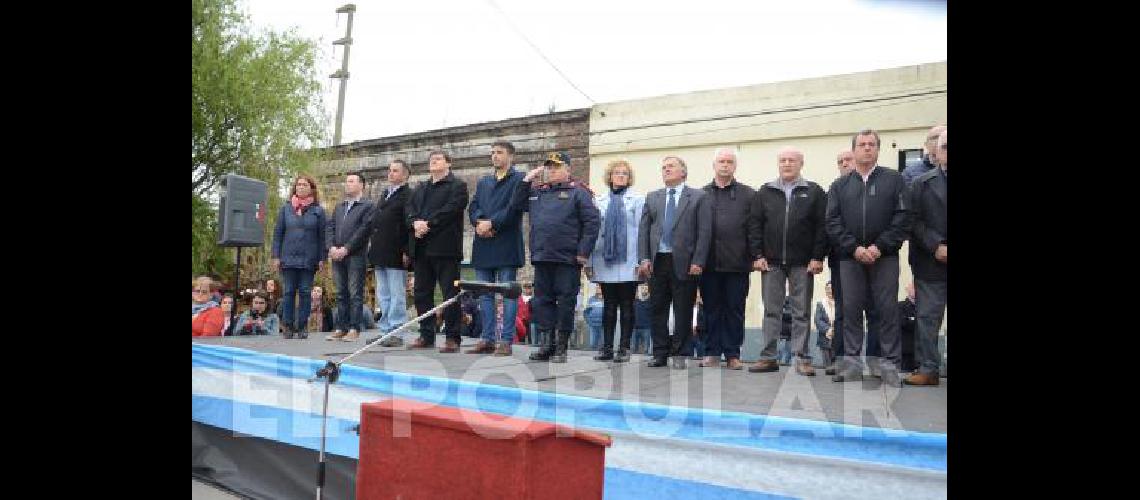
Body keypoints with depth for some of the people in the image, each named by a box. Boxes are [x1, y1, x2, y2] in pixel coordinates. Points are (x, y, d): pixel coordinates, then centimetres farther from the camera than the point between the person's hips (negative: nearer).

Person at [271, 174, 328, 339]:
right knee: (288, 292, 3)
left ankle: (302, 326, 10)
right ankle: (287, 326, 9)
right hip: (288, 258, 1)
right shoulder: (286, 209, 8)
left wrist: (322, 258, -4)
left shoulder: (318, 211, 4)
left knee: (305, 292, 3)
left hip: (308, 259, -1)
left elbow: (322, 236, 2)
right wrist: (276, 256, 1)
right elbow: (277, 233, 8)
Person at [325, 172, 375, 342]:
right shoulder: (339, 206, 20)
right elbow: (329, 227, 14)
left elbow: (364, 229, -12)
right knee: (341, 294, 9)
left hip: (356, 256, -6)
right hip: (337, 256, 6)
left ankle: (354, 329, -1)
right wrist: (332, 247, -3)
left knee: (355, 294, -4)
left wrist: (346, 248, -14)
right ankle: (341, 328, 14)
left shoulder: (367, 205, -1)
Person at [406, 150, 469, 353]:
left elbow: (451, 209, -12)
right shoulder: (420, 188, 23)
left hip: (444, 247, -7)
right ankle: (426, 336, 18)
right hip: (421, 248, 7)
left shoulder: (457, 186, 1)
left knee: (450, 293, -5)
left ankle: (452, 338, -1)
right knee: (422, 293, 9)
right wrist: (415, 223, -8)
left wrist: (428, 224, -15)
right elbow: (410, 209, 13)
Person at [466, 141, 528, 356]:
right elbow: (473, 207, 11)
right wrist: (480, 222, -9)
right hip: (484, 246, 7)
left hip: (507, 246, -6)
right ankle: (488, 339, 15)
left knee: (508, 293, -3)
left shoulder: (519, 179, 1)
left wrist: (491, 223, -14)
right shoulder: (483, 181, 21)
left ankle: (506, 340, 1)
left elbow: (515, 208, -12)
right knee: (485, 294, 8)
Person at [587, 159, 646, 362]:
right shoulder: (599, 201, 11)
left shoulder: (638, 199, 3)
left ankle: (624, 348, 7)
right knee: (609, 306, 7)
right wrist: (589, 261, 6)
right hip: (605, 261, 3)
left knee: (627, 306, 2)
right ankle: (606, 347, 11)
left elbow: (641, 230, -3)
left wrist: (641, 261, -10)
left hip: (628, 262, -2)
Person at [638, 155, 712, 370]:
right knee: (658, 310, 7)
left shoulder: (699, 197, 4)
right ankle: (660, 354, 16)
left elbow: (704, 231, -3)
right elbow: (643, 229, 9)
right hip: (657, 261, 3)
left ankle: (679, 355, 11)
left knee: (683, 312, 2)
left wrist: (697, 262, -11)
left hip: (684, 262, -3)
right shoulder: (652, 197, 14)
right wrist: (644, 258, -2)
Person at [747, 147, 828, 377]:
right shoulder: (765, 192, 10)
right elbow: (755, 224, 6)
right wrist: (758, 255, -3)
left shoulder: (814, 192, 5)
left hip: (802, 263, -1)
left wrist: (818, 257, -9)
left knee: (801, 312, 3)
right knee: (771, 311, 5)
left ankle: (802, 358, 9)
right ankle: (768, 357, 11)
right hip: (771, 262, 2)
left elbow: (822, 226, -1)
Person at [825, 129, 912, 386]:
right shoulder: (840, 185, 10)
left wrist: (879, 247, -13)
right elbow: (833, 223, 2)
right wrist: (854, 248, -10)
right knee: (851, 309, 5)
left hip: (885, 257, -2)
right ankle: (851, 361, 13)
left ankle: (890, 364, 8)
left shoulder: (894, 180, 6)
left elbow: (902, 219, -3)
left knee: (888, 309, 0)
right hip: (850, 257, 2)